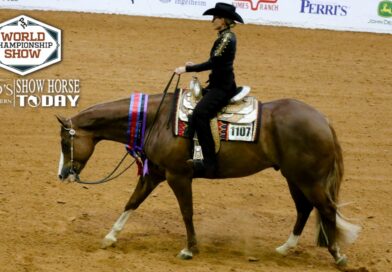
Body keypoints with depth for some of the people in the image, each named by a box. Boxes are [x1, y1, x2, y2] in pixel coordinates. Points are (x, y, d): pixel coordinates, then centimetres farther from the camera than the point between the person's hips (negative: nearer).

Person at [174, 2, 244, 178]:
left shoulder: (226, 38, -17)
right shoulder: (226, 36, 13)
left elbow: (212, 64, -22)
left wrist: (187, 69, -17)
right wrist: (195, 66, 16)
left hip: (222, 86, -11)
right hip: (218, 84, 11)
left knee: (199, 114, -28)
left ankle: (209, 163, -32)